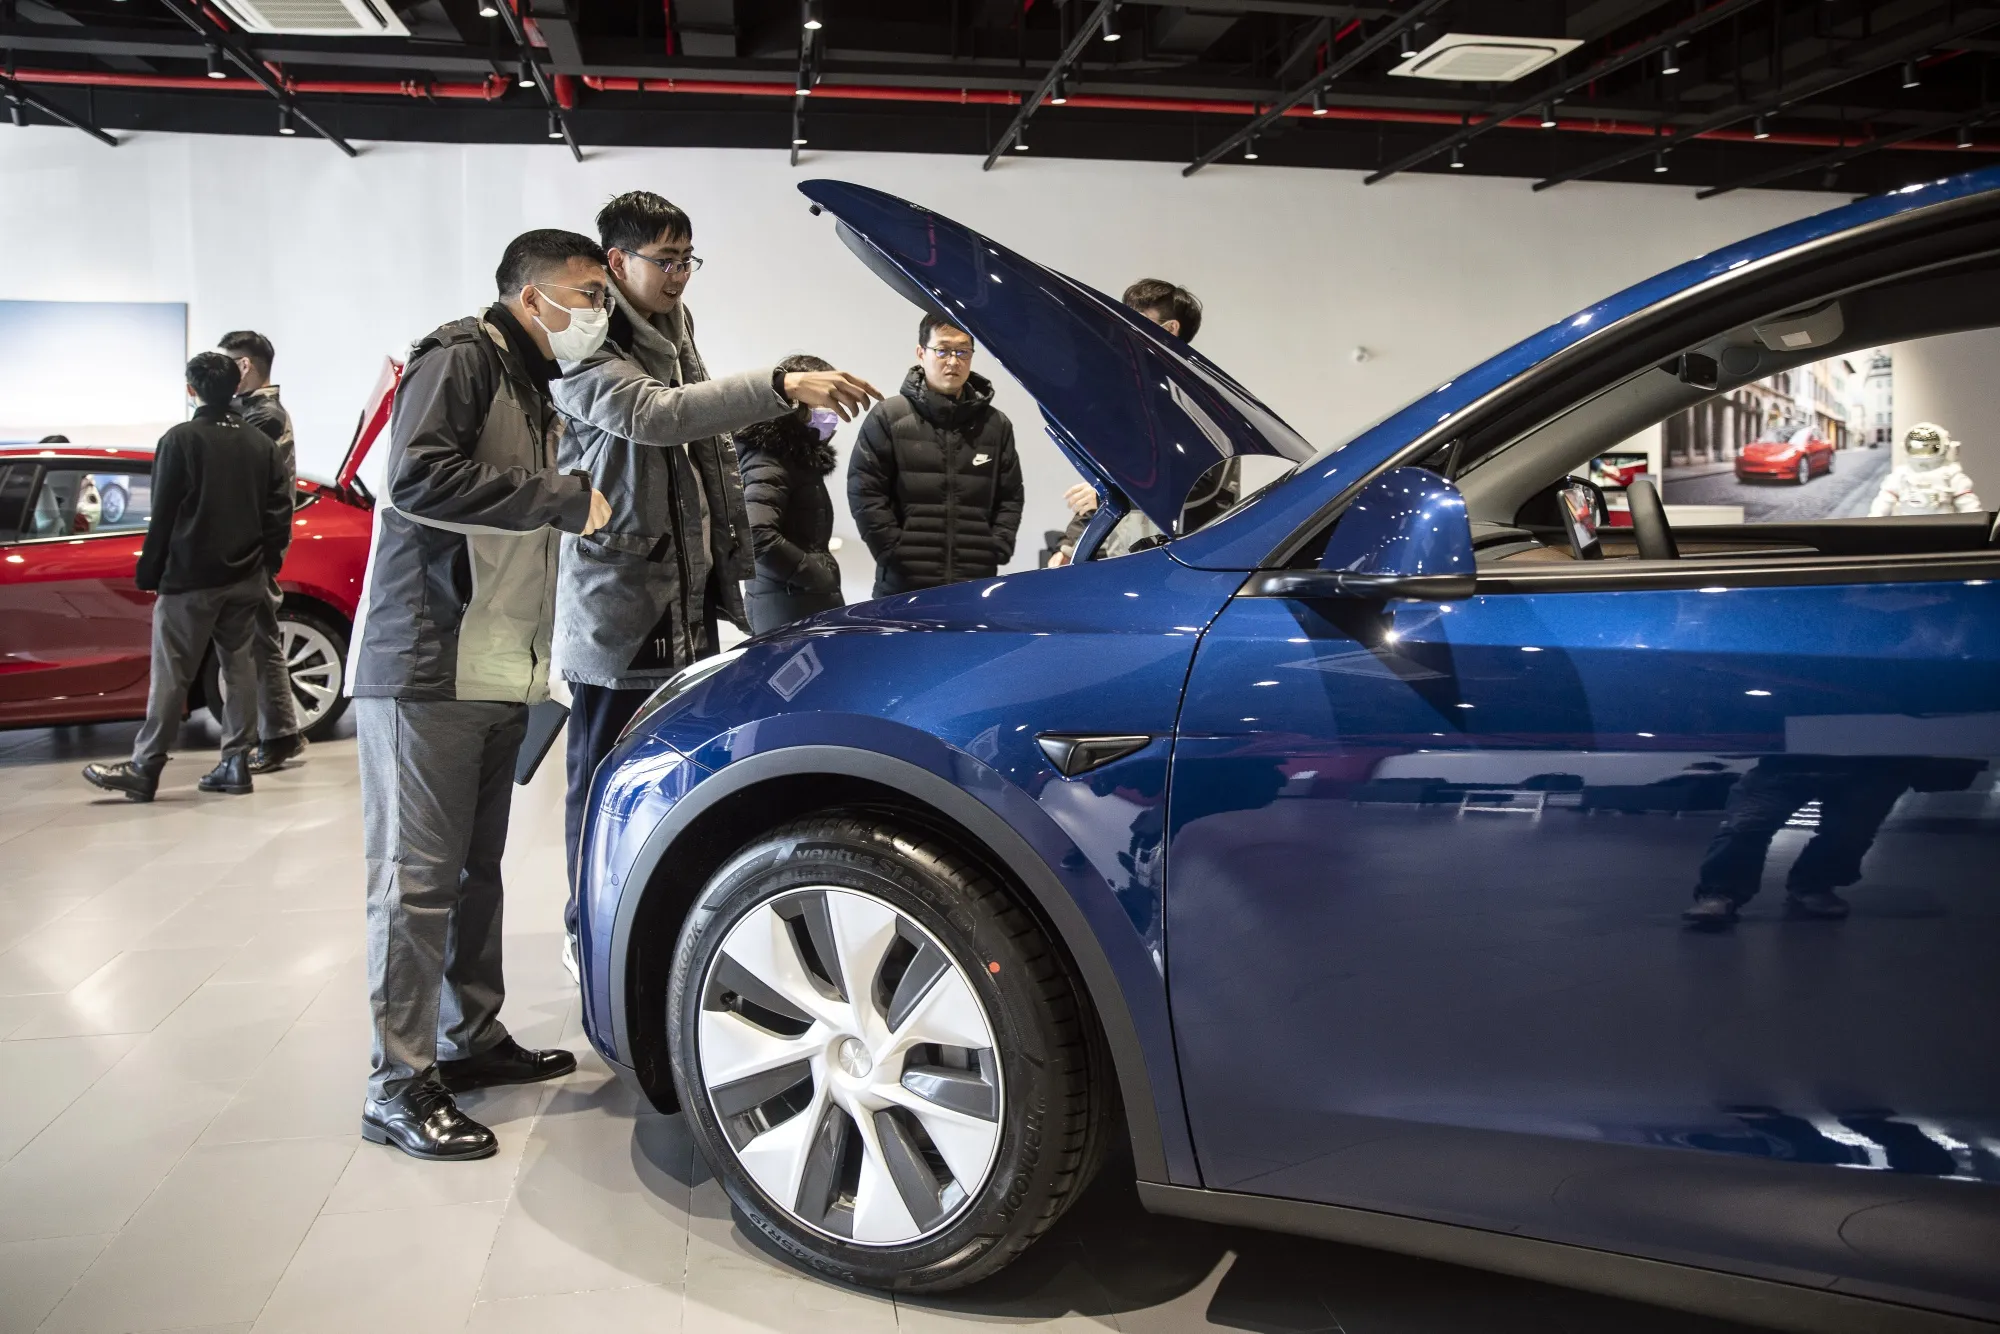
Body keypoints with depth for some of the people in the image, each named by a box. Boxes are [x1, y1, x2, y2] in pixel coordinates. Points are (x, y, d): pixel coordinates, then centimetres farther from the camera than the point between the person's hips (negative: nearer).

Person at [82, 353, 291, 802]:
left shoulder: (180, 439, -7)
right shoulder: (258, 443, 8)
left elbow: (163, 514, -8)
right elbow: (278, 509, 6)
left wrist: (149, 572, -1)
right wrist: (267, 562, 14)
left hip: (190, 577, -5)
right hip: (245, 577, 5)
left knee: (170, 674, -4)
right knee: (237, 666, 9)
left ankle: (143, 769, -1)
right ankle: (235, 763, 9)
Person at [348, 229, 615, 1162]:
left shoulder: (533, 388, 21)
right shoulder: (461, 358, -8)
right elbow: (420, 477, -24)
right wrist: (566, 498, -20)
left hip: (497, 674, 9)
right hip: (425, 670, -9)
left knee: (477, 866, 15)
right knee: (418, 876, -5)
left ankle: (471, 1038, 27)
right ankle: (400, 1086, 3)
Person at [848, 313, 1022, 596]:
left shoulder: (996, 424, 13)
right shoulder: (889, 416, 3)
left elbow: (1010, 497, 14)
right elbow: (865, 491, -1)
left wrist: (997, 549, 1)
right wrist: (894, 551, -8)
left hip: (977, 584, 3)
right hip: (903, 585, -2)